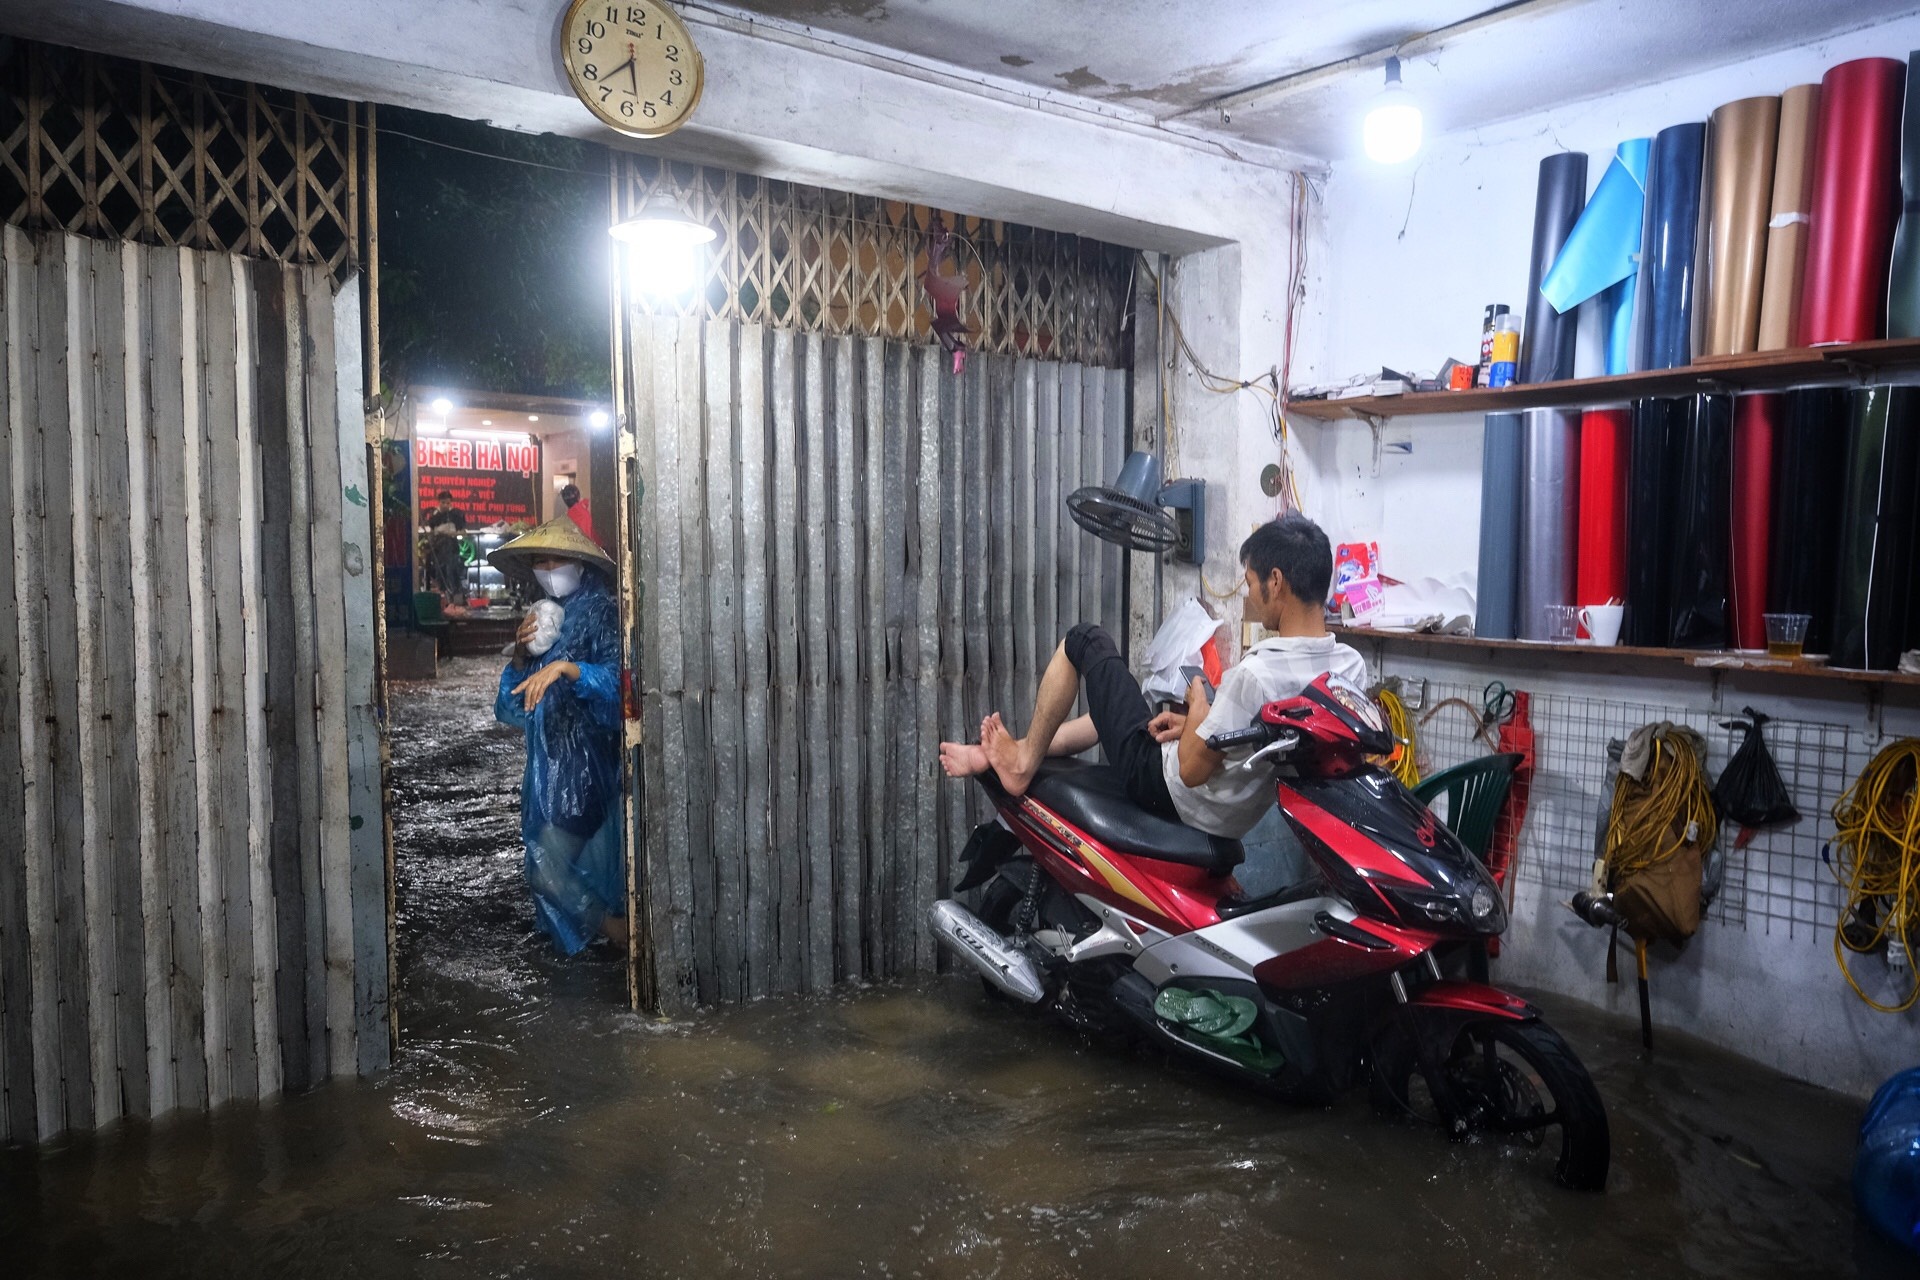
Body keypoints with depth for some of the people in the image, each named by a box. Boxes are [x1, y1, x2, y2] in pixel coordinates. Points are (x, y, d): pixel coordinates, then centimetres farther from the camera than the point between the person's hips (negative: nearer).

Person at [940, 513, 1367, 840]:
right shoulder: (1353, 668, -9)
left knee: (1084, 641, 3)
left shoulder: (1258, 673, -33)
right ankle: (1000, 754, 37)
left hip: (1170, 790, -8)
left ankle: (1023, 763, 16)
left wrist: (1198, 703, -5)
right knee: (1115, 709, 32)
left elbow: (1192, 770, -23)